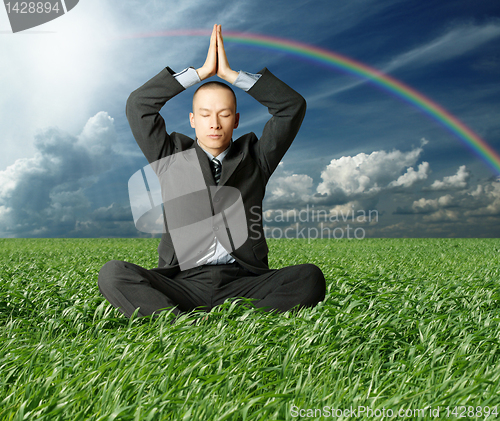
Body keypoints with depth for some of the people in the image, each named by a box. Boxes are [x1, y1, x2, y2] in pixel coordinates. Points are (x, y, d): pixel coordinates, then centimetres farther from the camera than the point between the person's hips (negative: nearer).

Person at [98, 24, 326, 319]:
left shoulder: (254, 158, 14)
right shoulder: (174, 157, 14)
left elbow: (293, 106, 7)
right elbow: (138, 105, 5)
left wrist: (231, 74, 6)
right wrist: (202, 71, 4)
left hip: (241, 283, 0)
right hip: (183, 282, 0)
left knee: (310, 278, -27)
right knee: (113, 273, -26)